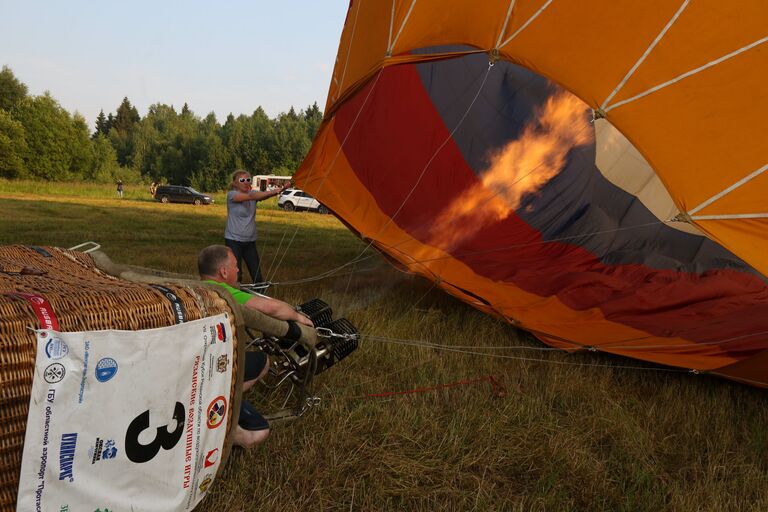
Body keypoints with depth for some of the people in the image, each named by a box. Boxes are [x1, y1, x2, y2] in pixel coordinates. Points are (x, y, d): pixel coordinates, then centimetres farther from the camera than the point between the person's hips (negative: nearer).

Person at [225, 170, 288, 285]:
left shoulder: (253, 193, 4)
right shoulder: (231, 195, -11)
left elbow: (263, 195, -16)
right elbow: (250, 196, -28)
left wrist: (280, 190, -37)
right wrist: (273, 192, -41)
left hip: (250, 241, 5)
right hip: (233, 241, -5)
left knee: (257, 275, 4)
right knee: (236, 276, -8)